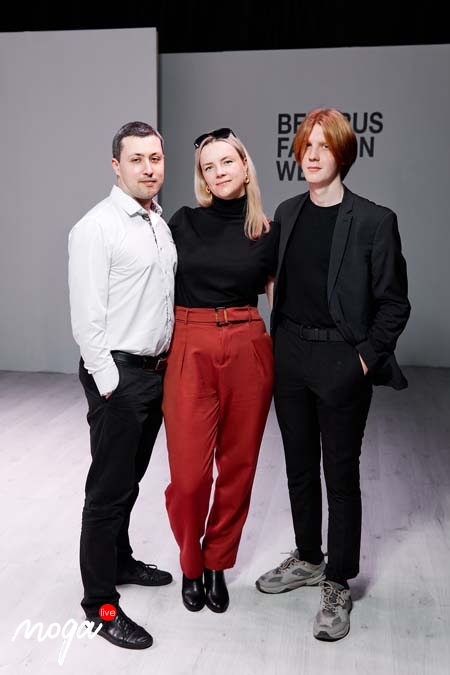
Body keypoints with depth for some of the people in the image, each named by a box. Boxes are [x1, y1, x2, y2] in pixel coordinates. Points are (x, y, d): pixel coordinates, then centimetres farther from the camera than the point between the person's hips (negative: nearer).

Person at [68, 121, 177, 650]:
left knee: (131, 480, 20)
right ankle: (100, 602, 14)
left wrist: (167, 361, 14)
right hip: (118, 373, -8)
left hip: (156, 370, 8)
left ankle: (120, 562, 38)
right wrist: (109, 380, -16)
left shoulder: (160, 224, 12)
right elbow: (86, 316, -16)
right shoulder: (96, 228, -13)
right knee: (109, 488, 1)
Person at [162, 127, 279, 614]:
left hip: (249, 351, 2)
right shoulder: (183, 222, 3)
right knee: (188, 473, -3)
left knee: (237, 465, 9)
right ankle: (191, 564, 25)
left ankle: (217, 564, 30)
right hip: (189, 351, -1)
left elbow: (278, 296, 13)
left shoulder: (267, 231, 6)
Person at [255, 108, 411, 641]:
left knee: (340, 474, 6)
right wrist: (279, 345, 7)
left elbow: (394, 303, -7)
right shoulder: (287, 213, 7)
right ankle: (307, 559, 37)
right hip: (290, 356, 5)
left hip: (341, 363, -5)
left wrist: (365, 359, -13)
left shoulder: (373, 221, -9)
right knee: (299, 466, 17)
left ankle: (338, 586, 22)